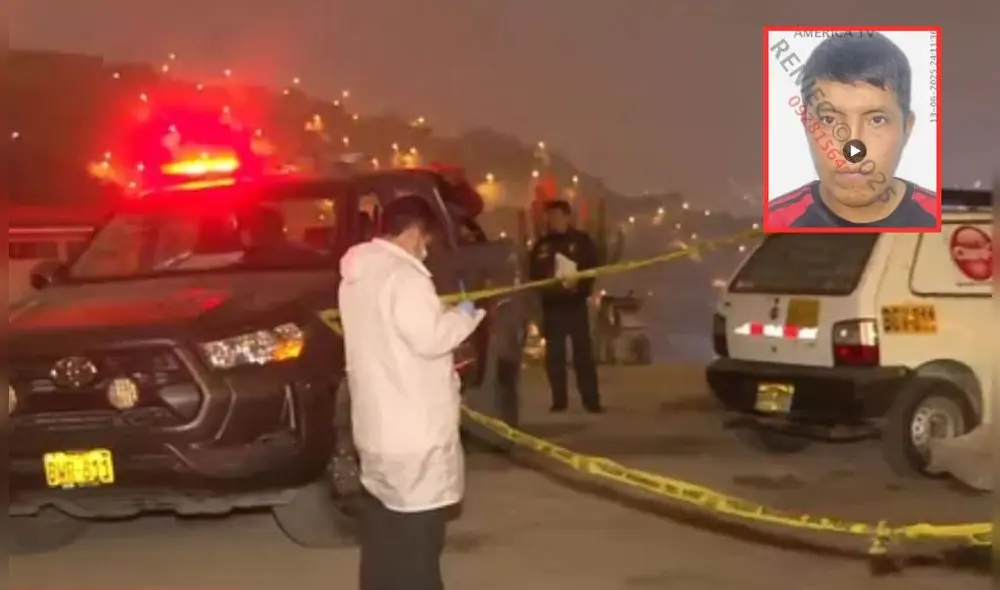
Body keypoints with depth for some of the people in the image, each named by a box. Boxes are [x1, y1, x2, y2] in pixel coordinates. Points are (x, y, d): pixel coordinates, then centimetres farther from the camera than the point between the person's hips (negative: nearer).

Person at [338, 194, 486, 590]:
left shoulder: (358, 275, 13)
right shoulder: (403, 275, -18)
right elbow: (428, 337, -22)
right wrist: (465, 315, -5)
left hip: (377, 420, 10)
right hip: (412, 426, -10)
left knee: (385, 528, 18)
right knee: (417, 532, -4)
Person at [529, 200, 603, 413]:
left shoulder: (582, 241, 4)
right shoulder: (542, 245, 11)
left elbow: (592, 269, -1)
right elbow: (534, 274, 11)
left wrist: (579, 284, -18)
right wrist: (546, 287, -8)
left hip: (575, 304, -3)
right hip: (551, 305, 3)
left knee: (583, 352, -4)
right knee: (554, 354, 2)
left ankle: (592, 400, -3)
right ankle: (559, 400, 9)